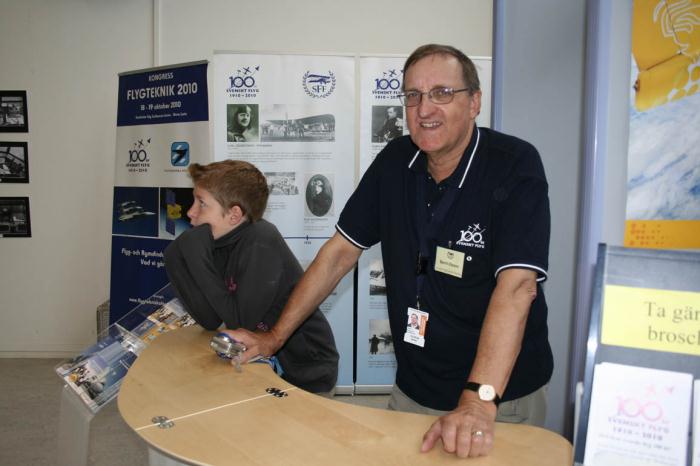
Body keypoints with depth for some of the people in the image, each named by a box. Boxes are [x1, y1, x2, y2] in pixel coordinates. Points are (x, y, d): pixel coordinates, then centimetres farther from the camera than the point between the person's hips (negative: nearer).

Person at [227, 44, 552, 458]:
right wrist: (274, 338, -2)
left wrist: (479, 401, -38)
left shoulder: (515, 166, -18)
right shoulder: (395, 162, -3)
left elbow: (516, 286, -28)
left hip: (503, 398, -4)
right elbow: (342, 251, 0)